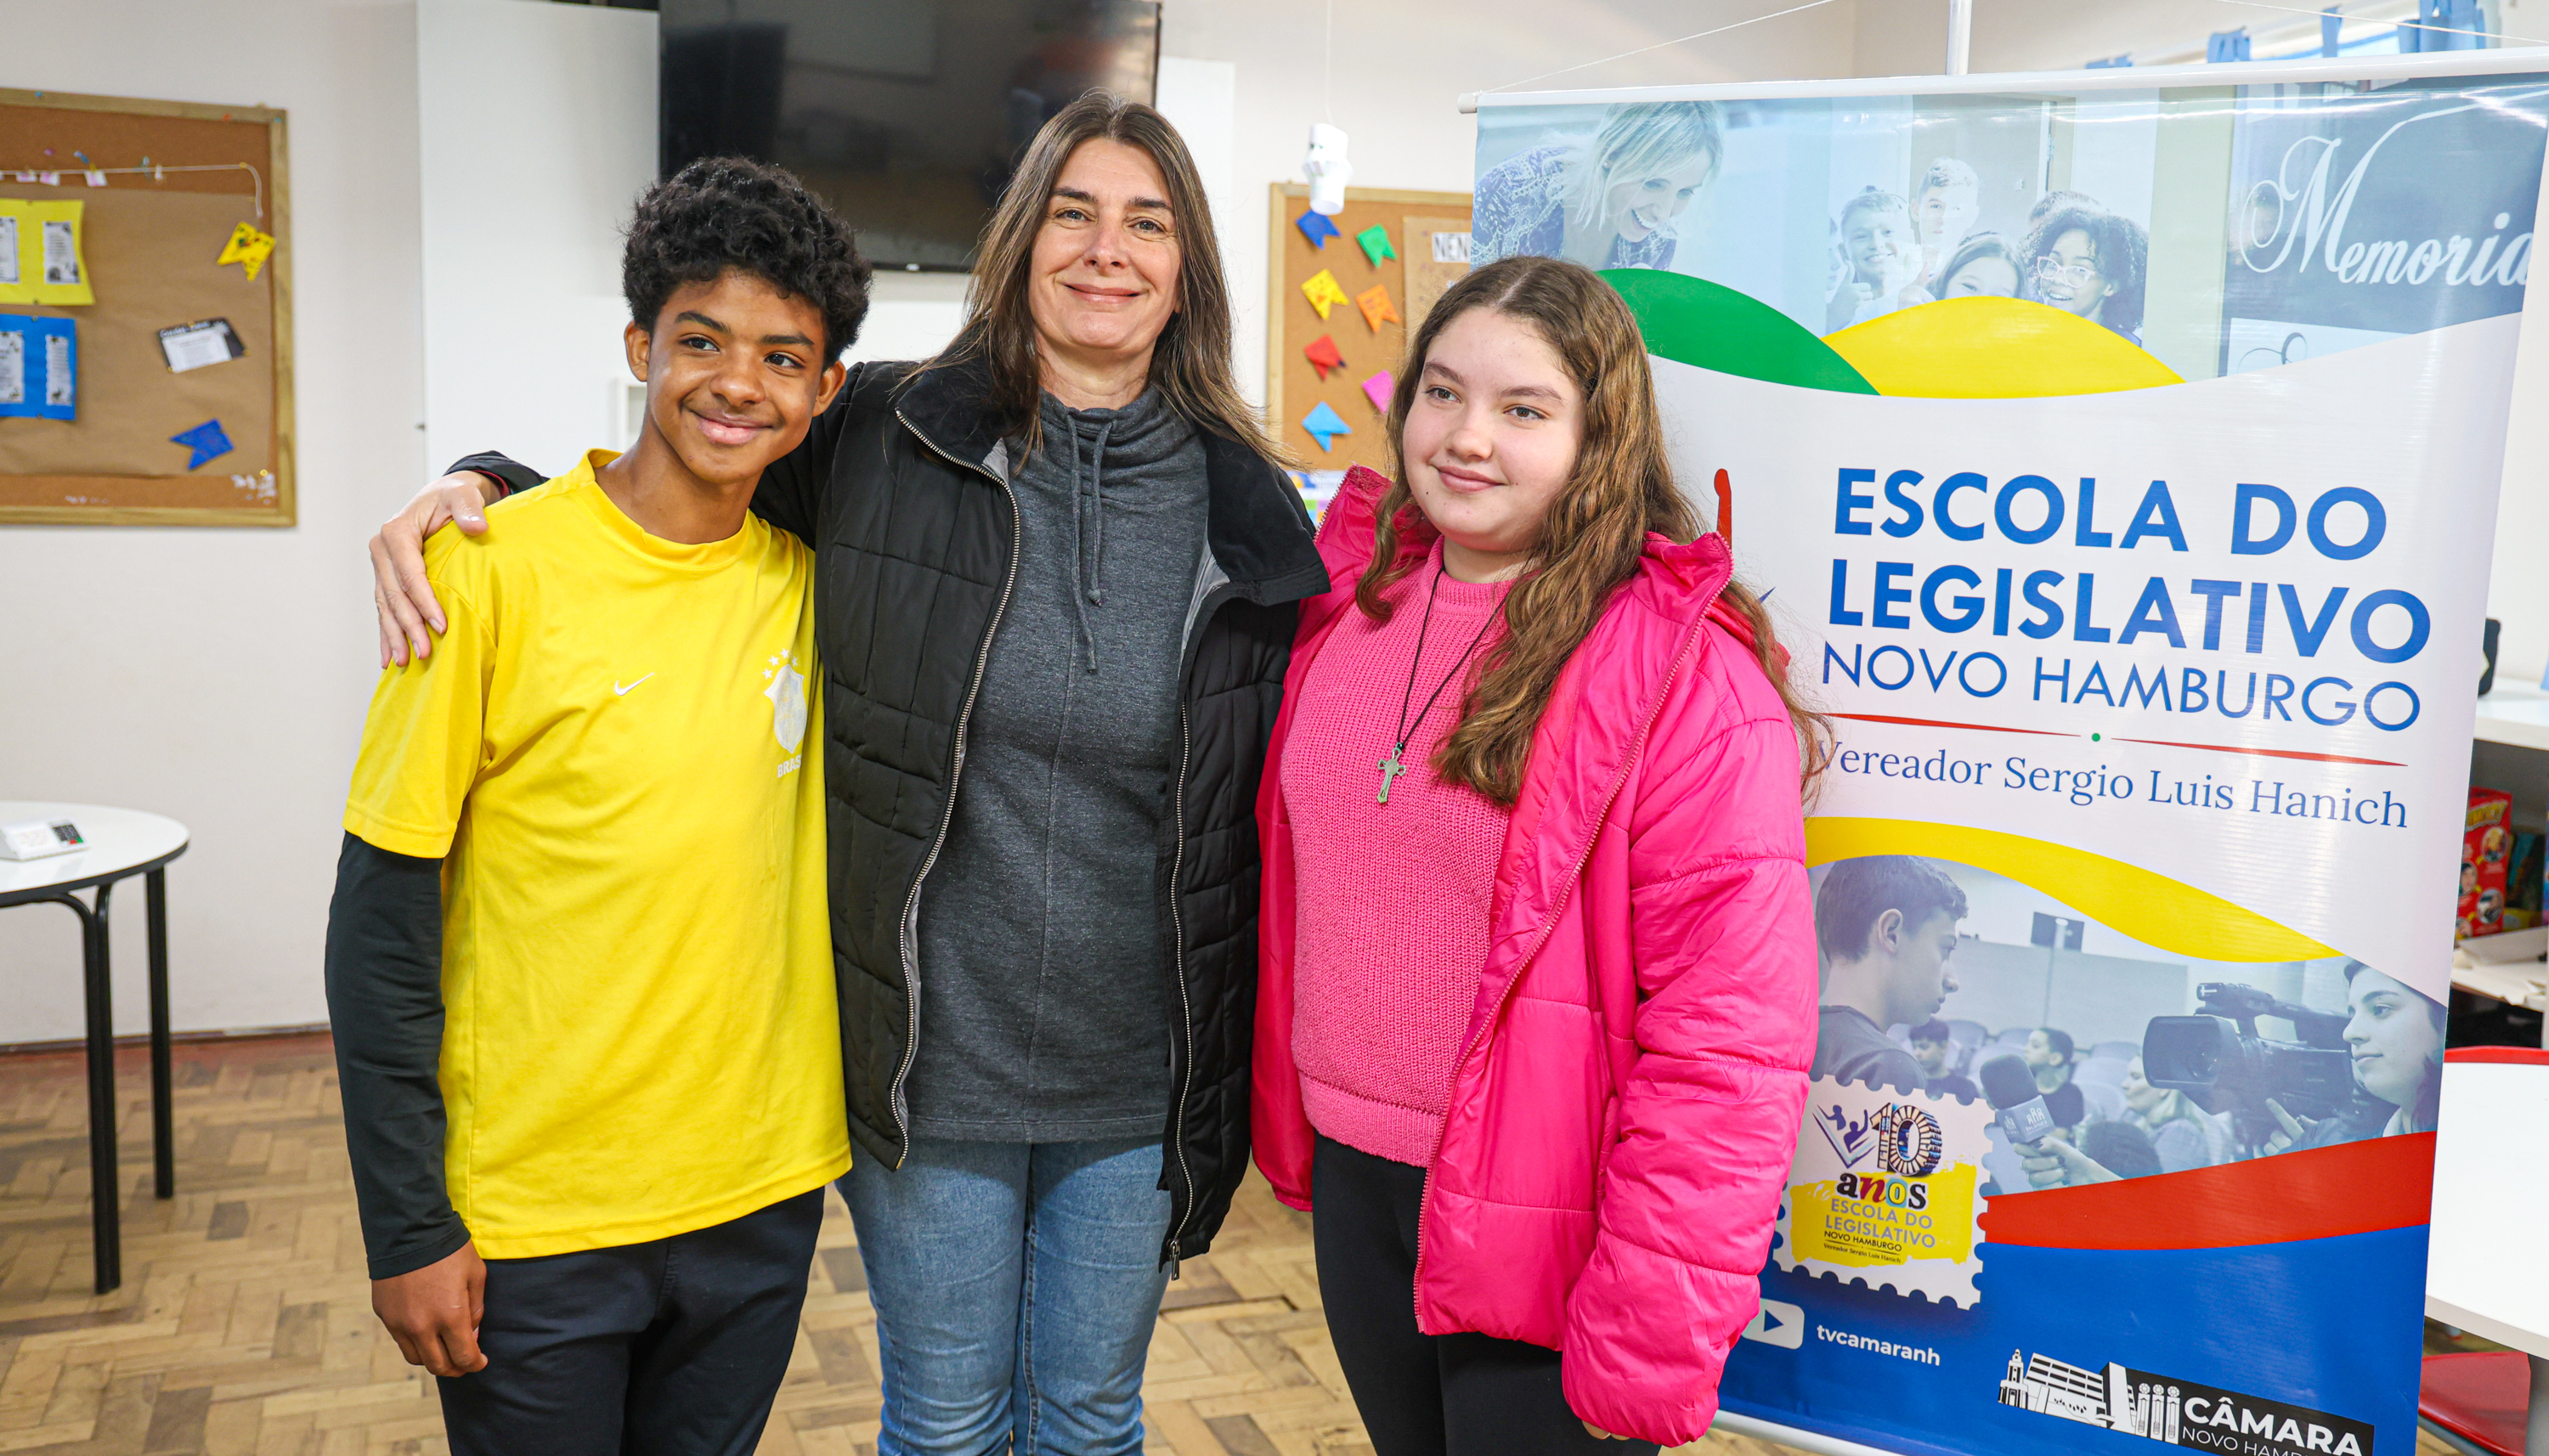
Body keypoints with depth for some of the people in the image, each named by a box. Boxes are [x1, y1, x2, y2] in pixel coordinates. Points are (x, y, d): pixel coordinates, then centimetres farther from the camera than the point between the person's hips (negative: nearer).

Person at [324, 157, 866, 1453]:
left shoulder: (805, 574, -2)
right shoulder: (494, 570, -13)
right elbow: (381, 920, -10)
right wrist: (407, 1228, -10)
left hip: (761, 1198, 4)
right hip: (530, 1218, -4)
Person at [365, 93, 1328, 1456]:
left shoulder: (1247, 510, -3)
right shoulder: (878, 439, -7)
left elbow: (1272, 806, 4)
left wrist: (1242, 1072, 5)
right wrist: (471, 485, -9)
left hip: (1135, 1087, 1)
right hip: (927, 1069, -1)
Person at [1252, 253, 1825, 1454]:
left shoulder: (1686, 667, -17)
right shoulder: (1354, 598, 2)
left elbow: (1728, 1028, -19)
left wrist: (1650, 1333, -20)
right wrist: (1291, 1125, 13)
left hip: (1539, 1225, -6)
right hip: (1355, 1181, 6)